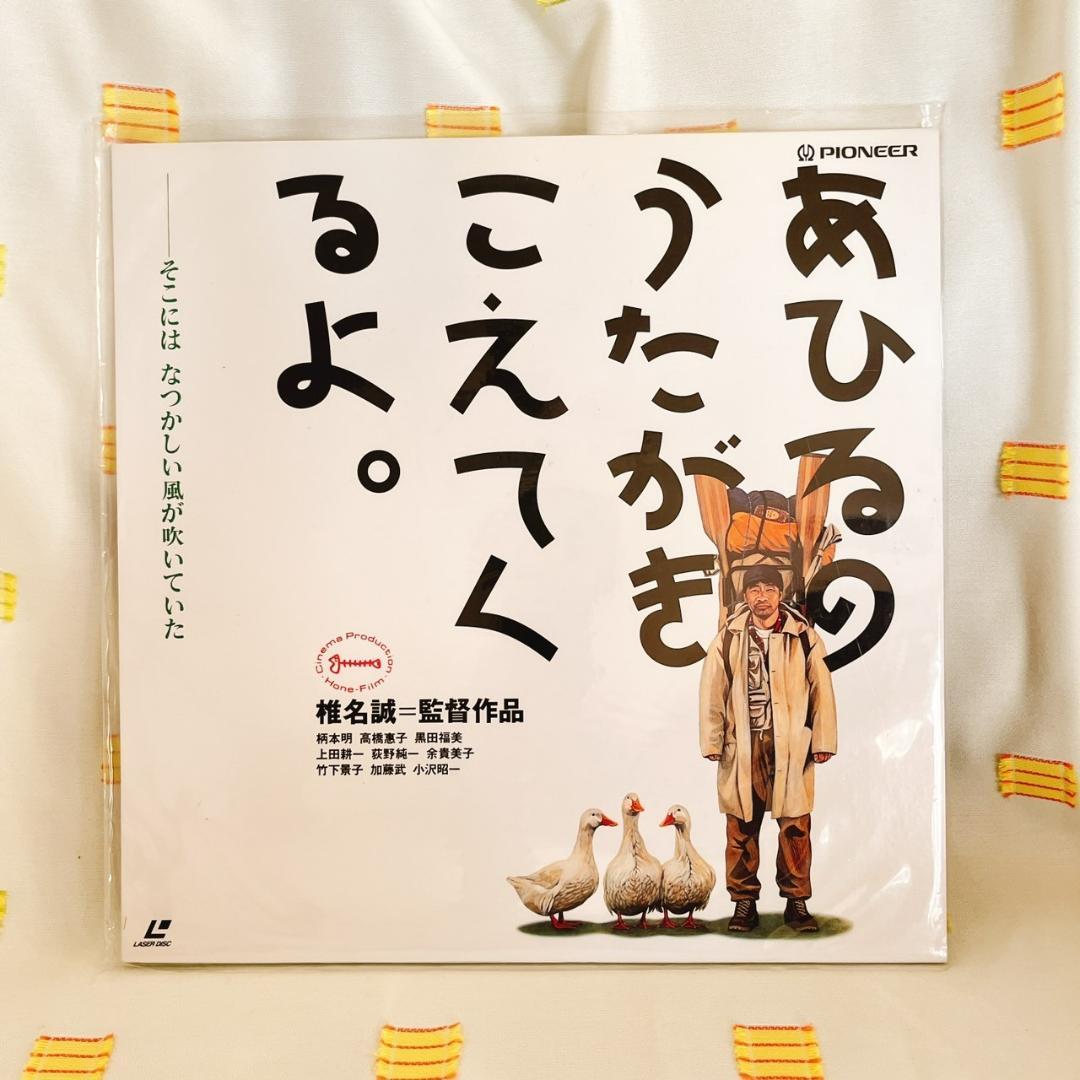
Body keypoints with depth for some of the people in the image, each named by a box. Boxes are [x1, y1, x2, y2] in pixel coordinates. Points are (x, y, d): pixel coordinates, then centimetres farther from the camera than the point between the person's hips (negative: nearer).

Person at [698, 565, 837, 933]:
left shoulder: (803, 636, 3)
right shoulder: (728, 638, 4)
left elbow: (821, 688, 4)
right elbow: (712, 691, 4)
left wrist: (823, 741, 1)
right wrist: (712, 741, 1)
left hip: (791, 745, 0)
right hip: (743, 746, 1)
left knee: (795, 826, 4)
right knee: (741, 826, 5)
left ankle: (797, 901, 20)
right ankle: (744, 902, 18)